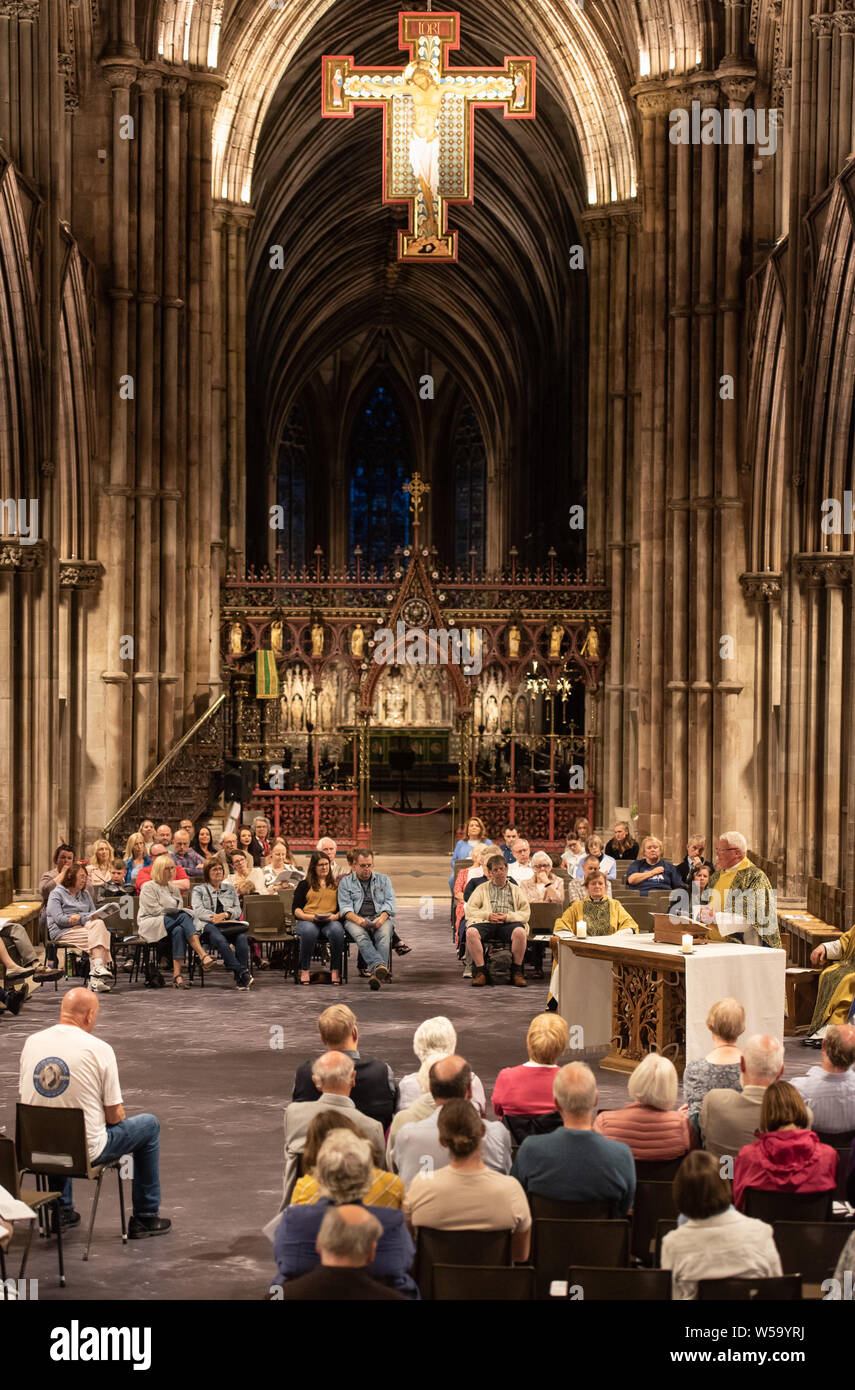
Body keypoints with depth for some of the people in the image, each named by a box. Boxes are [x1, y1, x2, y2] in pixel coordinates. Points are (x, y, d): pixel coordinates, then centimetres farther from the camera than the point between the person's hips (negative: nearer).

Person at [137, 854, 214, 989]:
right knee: (183, 917, -33)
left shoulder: (173, 889, 27)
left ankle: (177, 975, -47)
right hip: (150, 925, -6)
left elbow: (181, 910, 19)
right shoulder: (148, 887, 6)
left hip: (173, 924, 6)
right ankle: (203, 956, -49)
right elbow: (155, 910, -7)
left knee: (178, 931, -35)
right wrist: (177, 912, -10)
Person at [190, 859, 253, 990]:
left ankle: (241, 979, -40)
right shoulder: (199, 890, 19)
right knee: (220, 940, -40)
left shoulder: (230, 888, 27)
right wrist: (213, 917, -16)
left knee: (242, 937, -34)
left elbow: (237, 909, 15)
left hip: (229, 924, 3)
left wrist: (225, 914, -7)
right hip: (208, 925, -3)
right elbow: (198, 910, 1)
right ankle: (242, 974, -48)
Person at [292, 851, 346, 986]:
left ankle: (335, 970, -27)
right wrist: (311, 917, -11)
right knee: (309, 931, -39)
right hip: (307, 921, -1)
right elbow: (295, 908, 7)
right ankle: (304, 970, -28)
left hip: (331, 921, 1)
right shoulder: (304, 884, 17)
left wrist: (335, 916, -9)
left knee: (337, 931, -36)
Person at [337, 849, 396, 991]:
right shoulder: (346, 882, 17)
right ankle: (381, 967, -57)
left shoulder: (383, 880, 21)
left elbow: (390, 903, 8)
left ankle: (376, 974, -52)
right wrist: (357, 919, -18)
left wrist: (382, 918, -14)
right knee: (360, 936, -37)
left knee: (384, 935, -35)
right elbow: (345, 907, 4)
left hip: (380, 917, 1)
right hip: (356, 919, -1)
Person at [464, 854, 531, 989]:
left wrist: (508, 916, -7)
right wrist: (488, 915, -5)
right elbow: (470, 910, 13)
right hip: (485, 922, 0)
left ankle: (517, 972, -20)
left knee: (520, 932, -36)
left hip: (508, 923, 0)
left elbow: (526, 913, 11)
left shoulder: (516, 890, 24)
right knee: (471, 932, -34)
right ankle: (480, 971, -24)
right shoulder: (482, 889, 25)